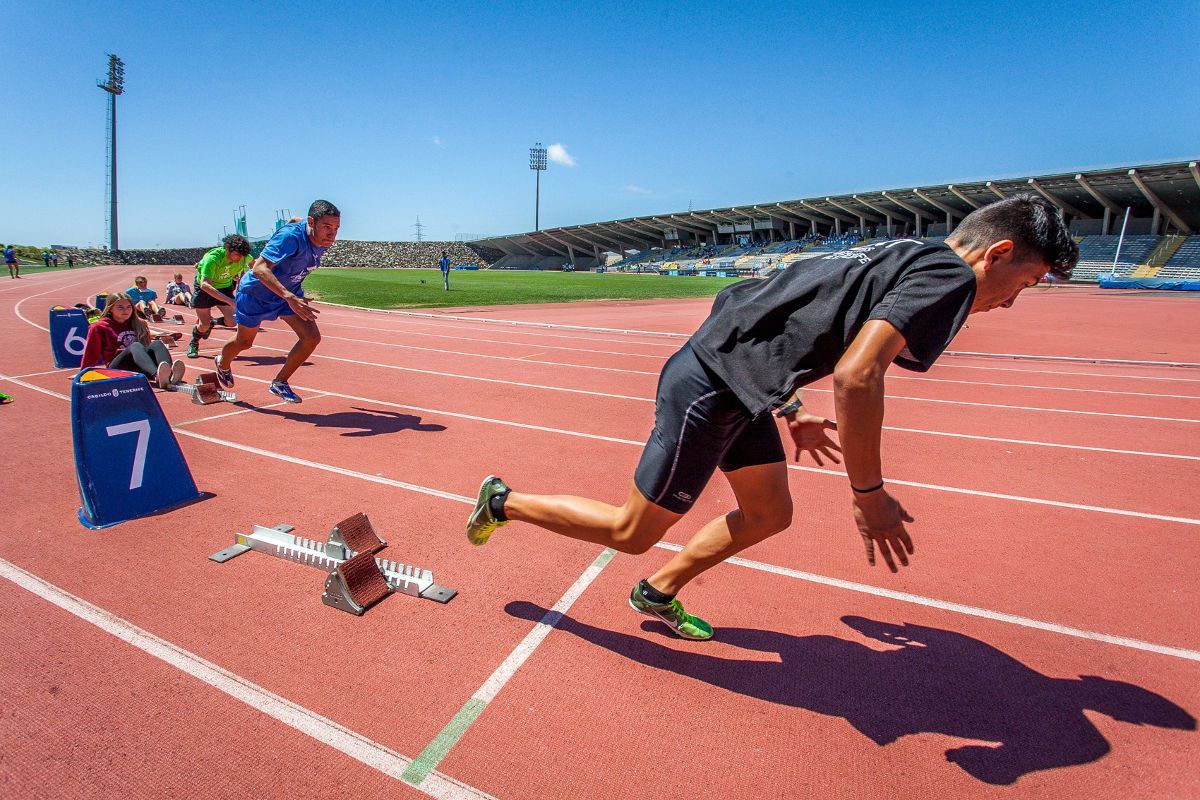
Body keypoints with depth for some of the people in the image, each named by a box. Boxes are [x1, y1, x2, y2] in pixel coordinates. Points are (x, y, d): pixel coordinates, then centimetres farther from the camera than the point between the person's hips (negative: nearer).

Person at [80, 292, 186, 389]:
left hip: (140, 369, 3)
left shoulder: (138, 324, 21)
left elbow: (148, 347, 24)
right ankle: (157, 377, -67)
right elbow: (90, 355, 12)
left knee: (157, 343, -26)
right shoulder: (100, 327, 10)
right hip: (118, 369, -3)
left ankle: (170, 376, -61)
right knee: (135, 346, -33)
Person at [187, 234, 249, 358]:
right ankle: (193, 344, 31)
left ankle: (212, 322, 23)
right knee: (204, 325, -2)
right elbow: (204, 284, -43)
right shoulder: (213, 257, -35)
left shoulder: (244, 258, -22)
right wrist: (229, 300, -54)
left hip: (225, 287, 4)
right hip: (204, 289, -3)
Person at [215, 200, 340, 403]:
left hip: (290, 293, 6)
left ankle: (279, 383, 6)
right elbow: (259, 268, -40)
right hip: (256, 293, -5)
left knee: (312, 337, -13)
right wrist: (289, 297, -54)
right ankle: (222, 365, 51)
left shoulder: (323, 242, -12)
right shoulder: (290, 236, -35)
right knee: (244, 342, 14)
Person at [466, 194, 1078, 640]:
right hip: (709, 389, -10)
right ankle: (505, 502, 23)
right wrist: (869, 494, -16)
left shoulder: (904, 258, 19)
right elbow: (857, 376, -27)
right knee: (632, 532, 5)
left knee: (769, 513, 18)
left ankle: (658, 593, 33)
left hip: (735, 387, 10)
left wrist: (790, 411, 28)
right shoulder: (948, 274, -11)